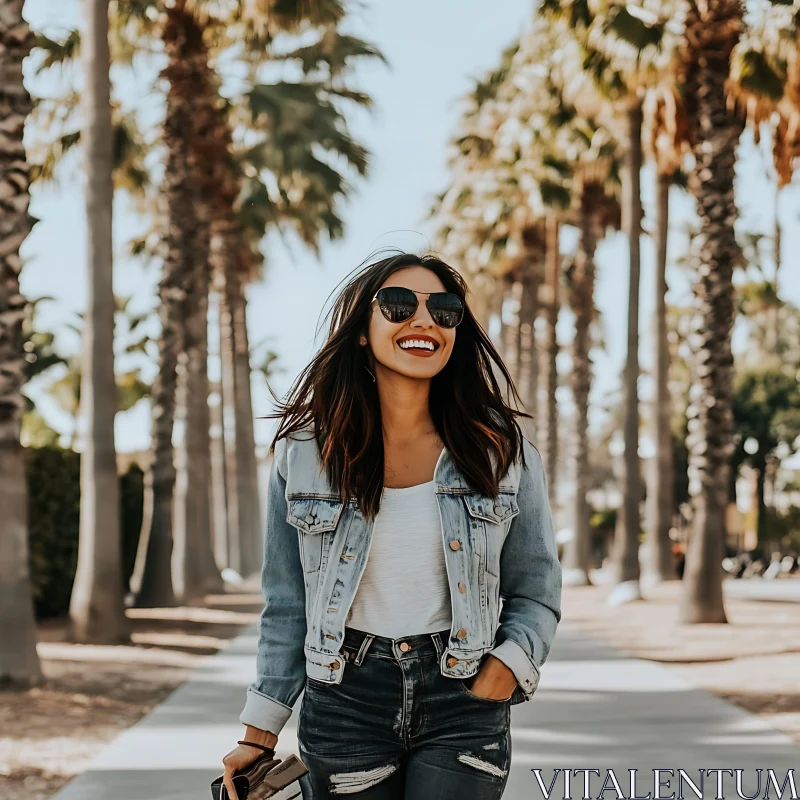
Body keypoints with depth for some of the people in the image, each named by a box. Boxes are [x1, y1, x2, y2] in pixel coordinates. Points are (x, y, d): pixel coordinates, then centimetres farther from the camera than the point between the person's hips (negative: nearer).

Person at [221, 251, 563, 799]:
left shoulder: (502, 451, -1)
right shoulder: (303, 455, 0)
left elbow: (535, 596, 5)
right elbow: (288, 609, 6)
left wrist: (494, 684, -11)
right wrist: (260, 734, 4)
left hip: (462, 699, -1)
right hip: (345, 701, 1)